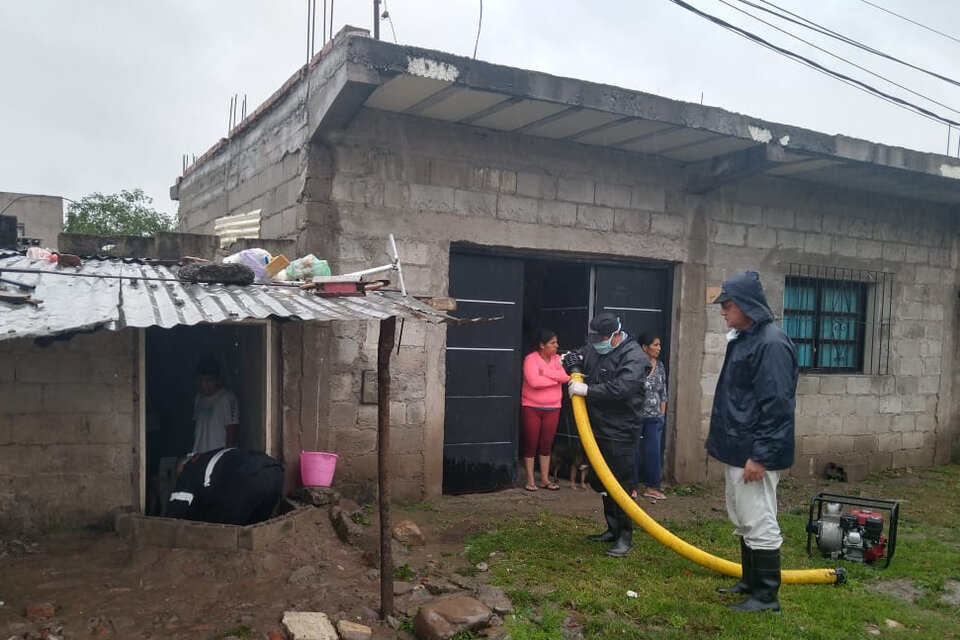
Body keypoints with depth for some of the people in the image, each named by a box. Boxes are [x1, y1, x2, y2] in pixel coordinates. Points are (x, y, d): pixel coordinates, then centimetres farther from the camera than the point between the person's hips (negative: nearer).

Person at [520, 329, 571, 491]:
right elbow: (534, 381, -26)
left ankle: (545, 479, 17)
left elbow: (565, 376, -11)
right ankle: (530, 480, 9)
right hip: (531, 408, -4)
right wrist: (556, 379, -13)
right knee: (531, 444, 2)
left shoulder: (557, 359, 5)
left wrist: (545, 372, -19)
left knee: (546, 445, 9)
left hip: (552, 409, 5)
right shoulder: (531, 359, -12)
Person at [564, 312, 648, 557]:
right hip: (597, 429, 8)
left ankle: (625, 536, 8)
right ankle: (613, 529, 30)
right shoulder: (594, 349, 8)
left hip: (619, 433, -8)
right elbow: (575, 357, 25)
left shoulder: (633, 356, -15)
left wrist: (587, 390, -27)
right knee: (601, 482, 16)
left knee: (619, 484, -5)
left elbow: (622, 387, -30)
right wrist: (571, 361, 1)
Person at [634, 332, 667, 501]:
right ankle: (632, 486, 15)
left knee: (654, 452, 7)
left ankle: (651, 487, 19)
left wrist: (662, 415, 10)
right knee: (634, 451, 4)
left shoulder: (660, 366, 7)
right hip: (636, 415, -5)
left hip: (655, 417, 5)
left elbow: (663, 392, 12)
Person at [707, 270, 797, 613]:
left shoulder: (772, 343, -19)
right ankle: (750, 581, 32)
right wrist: (724, 443, 22)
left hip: (754, 454, -10)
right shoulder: (741, 339, 13)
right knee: (743, 522, 19)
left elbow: (776, 406, -23)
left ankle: (767, 595, 11)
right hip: (737, 450, 10)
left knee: (759, 525, 0)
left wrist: (760, 456, -23)